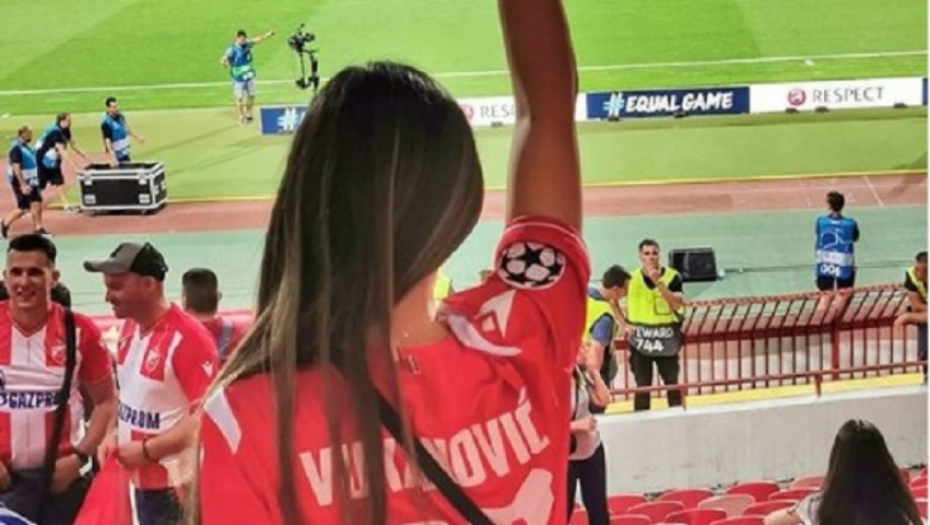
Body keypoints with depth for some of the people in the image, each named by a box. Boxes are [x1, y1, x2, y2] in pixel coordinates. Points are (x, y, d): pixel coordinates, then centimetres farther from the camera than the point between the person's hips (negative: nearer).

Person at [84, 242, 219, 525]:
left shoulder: (188, 338, -22)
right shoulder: (129, 330, 6)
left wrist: (147, 450, -20)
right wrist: (115, 434, 5)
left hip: (179, 488, -9)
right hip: (143, 483, 9)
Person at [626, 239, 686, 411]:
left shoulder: (672, 277, -6)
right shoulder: (631, 279, -2)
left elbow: (678, 304, -20)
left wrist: (659, 282, -26)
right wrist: (625, 324, 0)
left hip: (666, 339, 0)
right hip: (640, 340, 1)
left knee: (672, 382, 10)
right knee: (642, 385, 7)